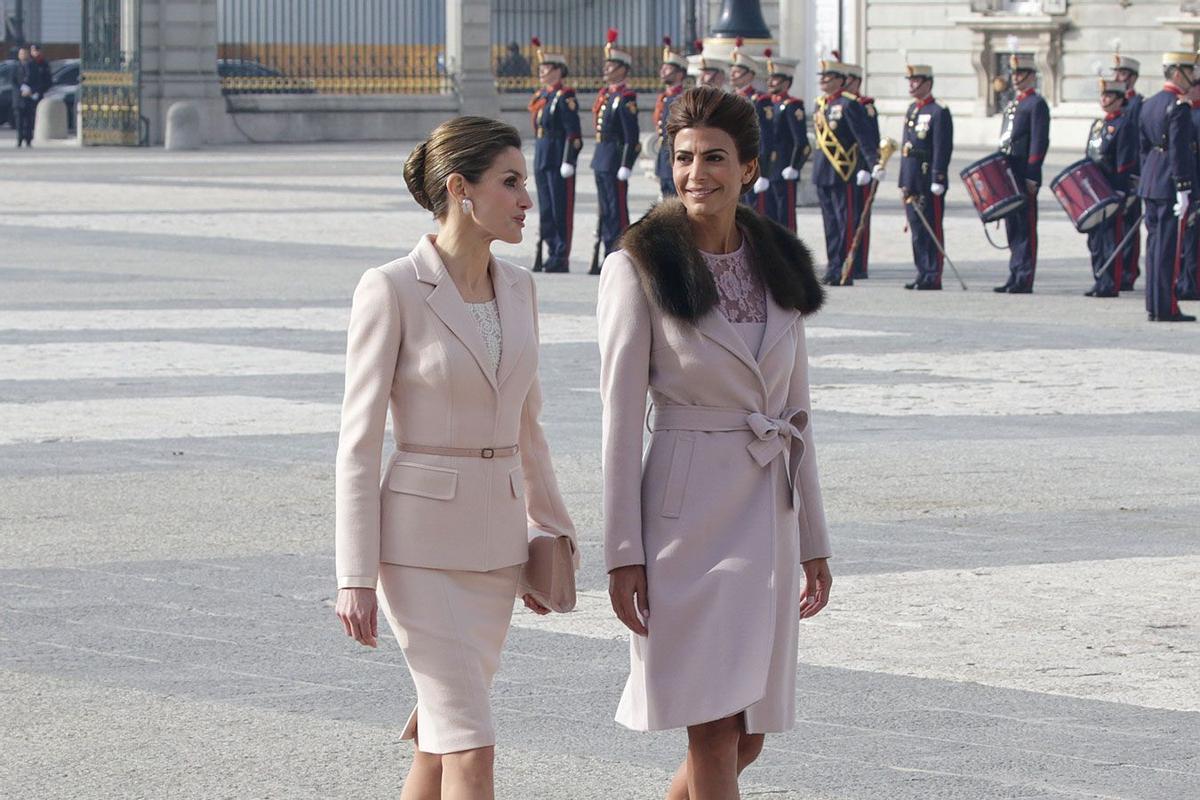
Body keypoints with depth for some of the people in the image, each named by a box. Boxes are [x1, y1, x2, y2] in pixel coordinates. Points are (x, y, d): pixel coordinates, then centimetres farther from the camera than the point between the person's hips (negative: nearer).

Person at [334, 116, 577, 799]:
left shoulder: (517, 288, 7)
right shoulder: (391, 291, -13)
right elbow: (359, 439, -11)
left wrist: (554, 534, 19)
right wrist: (356, 577, -13)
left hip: (496, 539, 7)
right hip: (420, 542, -7)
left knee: (441, 741, 12)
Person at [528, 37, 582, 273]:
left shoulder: (564, 96, -10)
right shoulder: (541, 96, 15)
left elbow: (573, 133, -14)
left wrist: (568, 162, -19)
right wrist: (538, 159, 18)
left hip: (559, 159, -9)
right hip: (541, 158, 9)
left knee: (561, 209, -4)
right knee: (546, 209, 10)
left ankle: (562, 258, -2)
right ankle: (554, 253, 15)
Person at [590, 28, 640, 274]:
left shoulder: (625, 97, -13)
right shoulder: (604, 94, 14)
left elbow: (632, 136, -16)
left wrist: (626, 165, -20)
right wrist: (599, 158, 19)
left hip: (615, 158, -9)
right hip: (601, 158, 9)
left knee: (617, 211, -6)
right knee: (606, 211, 12)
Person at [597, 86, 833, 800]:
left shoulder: (781, 267, 9)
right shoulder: (641, 269, -6)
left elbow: (796, 411, 14)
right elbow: (622, 415, -7)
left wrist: (813, 542, 13)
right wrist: (623, 553, -11)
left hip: (767, 512, 6)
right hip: (689, 510, -6)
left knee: (748, 738, 9)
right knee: (715, 739, -9)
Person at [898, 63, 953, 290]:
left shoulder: (939, 112, -9)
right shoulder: (912, 110, 16)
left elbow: (943, 149, -14)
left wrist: (938, 180, -18)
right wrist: (904, 182, 17)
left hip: (929, 182, -8)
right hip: (912, 181, 8)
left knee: (932, 230, -4)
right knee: (917, 229, 9)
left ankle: (933, 278, -2)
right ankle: (923, 274, 14)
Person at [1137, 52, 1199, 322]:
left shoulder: (1148, 105, 13)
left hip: (1150, 184, 9)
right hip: (1170, 185, -9)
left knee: (1155, 243, 11)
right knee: (1169, 246, -6)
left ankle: (1154, 306, 15)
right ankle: (1166, 308, -5)